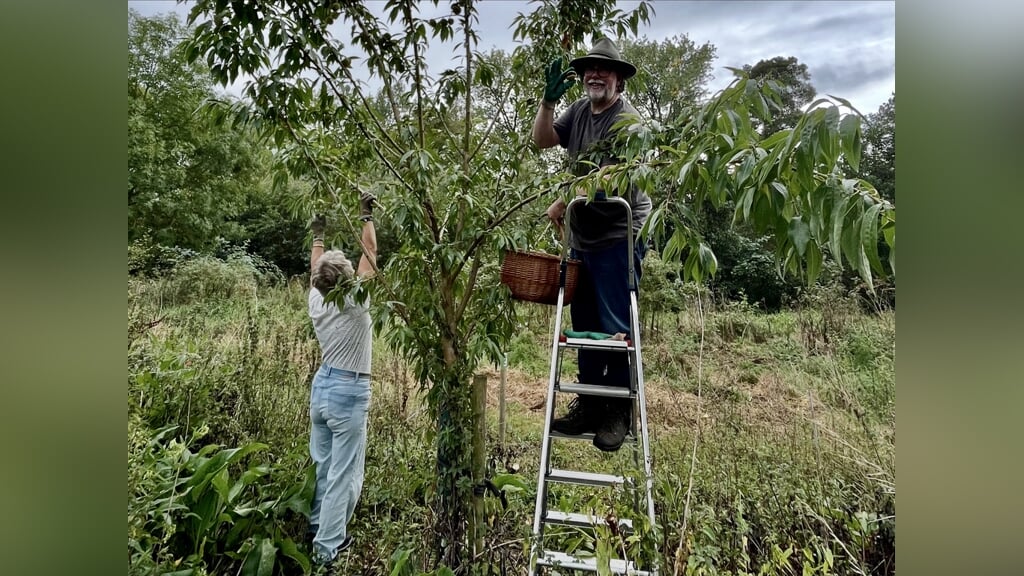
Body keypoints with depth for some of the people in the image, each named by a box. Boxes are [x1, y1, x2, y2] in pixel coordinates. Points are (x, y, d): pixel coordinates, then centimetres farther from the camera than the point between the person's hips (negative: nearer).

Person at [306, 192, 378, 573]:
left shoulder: (316, 302, -2)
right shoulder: (356, 304, -17)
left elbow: (315, 268, 17)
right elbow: (370, 252, -11)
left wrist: (319, 233, 28)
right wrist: (366, 216, -1)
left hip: (321, 387, 7)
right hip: (349, 394, -7)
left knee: (322, 464, 20)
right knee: (344, 473, 1)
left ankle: (318, 527, 36)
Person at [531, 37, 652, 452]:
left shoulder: (626, 119, -11)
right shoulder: (580, 110, 13)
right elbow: (543, 139, 10)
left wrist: (562, 203, -13)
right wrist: (549, 98, -2)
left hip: (618, 237, -8)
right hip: (582, 237, 8)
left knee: (615, 328, -3)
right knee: (584, 325, 12)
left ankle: (619, 413, 11)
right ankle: (589, 405, 24)